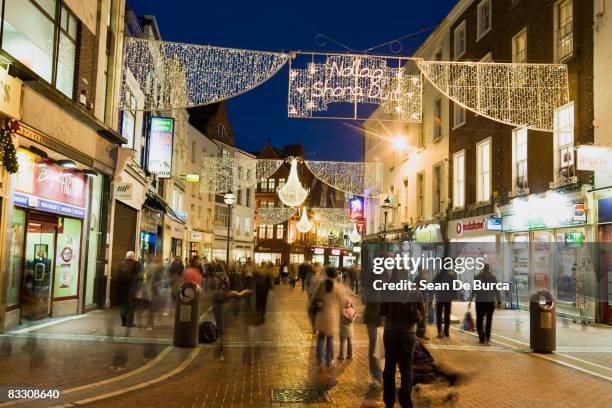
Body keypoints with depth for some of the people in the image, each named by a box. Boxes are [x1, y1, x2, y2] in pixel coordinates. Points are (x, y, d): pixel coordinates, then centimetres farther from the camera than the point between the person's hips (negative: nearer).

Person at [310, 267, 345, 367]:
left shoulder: (320, 284, -7)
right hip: (332, 315, -2)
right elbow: (341, 304, -4)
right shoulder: (338, 288, -13)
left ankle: (320, 359, 15)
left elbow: (313, 299, 1)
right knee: (330, 338, 13)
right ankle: (329, 360, 20)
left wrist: (314, 309, 15)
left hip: (321, 315, 2)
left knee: (321, 336, 19)